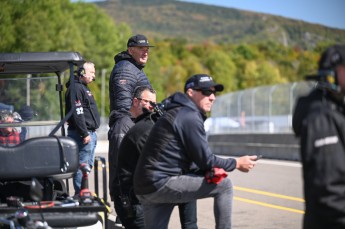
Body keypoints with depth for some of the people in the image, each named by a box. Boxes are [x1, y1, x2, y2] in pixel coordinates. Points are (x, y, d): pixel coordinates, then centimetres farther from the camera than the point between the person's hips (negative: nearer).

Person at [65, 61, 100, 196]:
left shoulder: (83, 88, 21)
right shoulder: (76, 88, -13)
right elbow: (77, 113, -21)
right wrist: (84, 133, -22)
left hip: (90, 133, 11)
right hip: (83, 134, -11)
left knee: (88, 165, 14)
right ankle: (80, 194, -9)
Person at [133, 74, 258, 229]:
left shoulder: (178, 113, 22)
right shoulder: (189, 117, -10)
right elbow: (205, 161, -11)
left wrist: (210, 169, 6)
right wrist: (237, 164, 2)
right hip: (161, 183, -10)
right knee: (224, 185, -7)